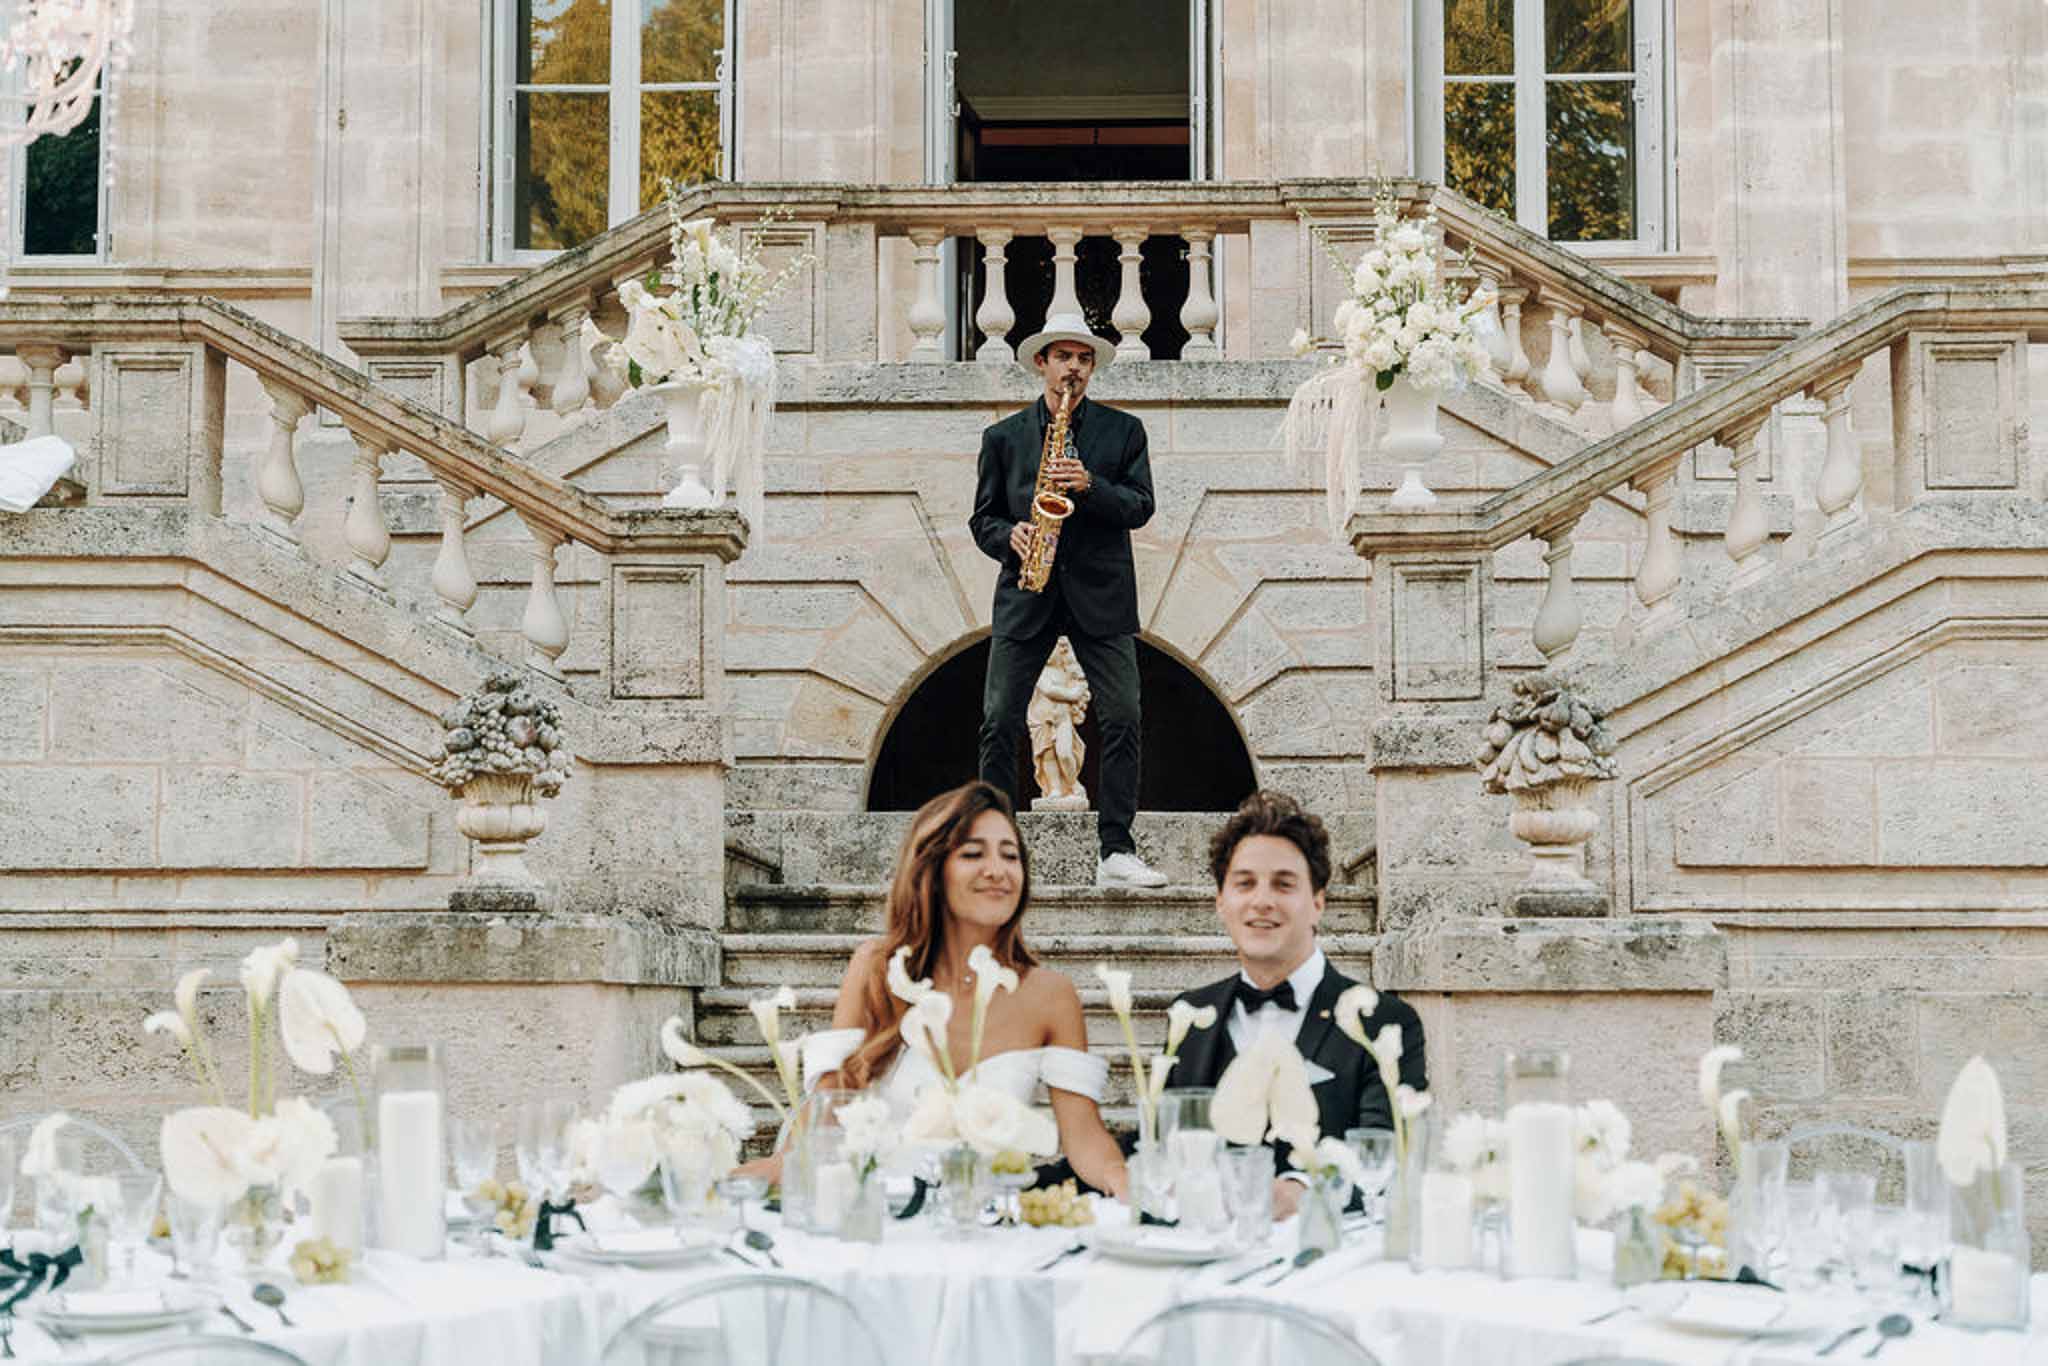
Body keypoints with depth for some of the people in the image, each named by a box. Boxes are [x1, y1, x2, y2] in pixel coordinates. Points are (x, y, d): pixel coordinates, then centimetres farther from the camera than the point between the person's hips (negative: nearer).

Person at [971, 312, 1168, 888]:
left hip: (1100, 596, 0)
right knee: (999, 724, -4)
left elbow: (1140, 507, 0)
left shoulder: (1124, 430, 9)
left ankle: (1117, 853, -4)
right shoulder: (1003, 437, 10)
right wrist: (1009, 536, -10)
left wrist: (1090, 486, -17)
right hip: (1025, 596, 1)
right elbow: (982, 519, 11)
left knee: (1122, 721, -8)